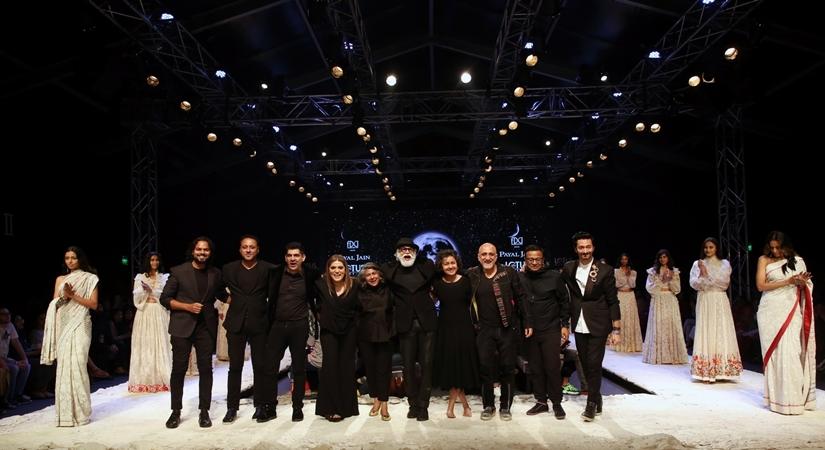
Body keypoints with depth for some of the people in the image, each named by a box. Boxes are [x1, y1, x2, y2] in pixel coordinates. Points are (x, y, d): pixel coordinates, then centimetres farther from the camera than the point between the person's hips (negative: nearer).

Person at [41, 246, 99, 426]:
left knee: (77, 365, -11)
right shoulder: (60, 279, 15)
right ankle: (66, 412, 4)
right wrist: (63, 296, -8)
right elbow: (54, 304, 11)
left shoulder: (89, 279, 5)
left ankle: (80, 411, -5)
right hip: (63, 325, 4)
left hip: (79, 325, -4)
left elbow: (93, 304, -2)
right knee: (64, 366, 0)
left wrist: (73, 295, -9)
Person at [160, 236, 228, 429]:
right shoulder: (178, 271, -1)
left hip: (206, 326, 2)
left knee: (205, 368, 3)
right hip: (182, 326, -2)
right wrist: (188, 306, -14)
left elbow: (223, 295, 21)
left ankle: (204, 411, 12)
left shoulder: (215, 274, 8)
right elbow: (165, 298, -1)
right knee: (179, 369, 3)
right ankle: (176, 411, 16)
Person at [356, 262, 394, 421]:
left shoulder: (387, 290, 1)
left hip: (384, 336, 0)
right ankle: (375, 400, 21)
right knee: (370, 368, 6)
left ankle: (384, 404, 5)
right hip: (366, 336, 0)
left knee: (384, 369, -1)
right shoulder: (361, 293, -1)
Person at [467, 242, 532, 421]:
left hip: (508, 329, -1)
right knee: (485, 368, 4)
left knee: (508, 368, 6)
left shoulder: (509, 272, -3)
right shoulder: (472, 275, 1)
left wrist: (527, 322, -2)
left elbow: (521, 298, 0)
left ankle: (505, 406, 20)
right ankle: (488, 406, 20)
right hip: (485, 330, 1)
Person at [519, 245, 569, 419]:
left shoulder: (554, 276, -4)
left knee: (553, 367, -1)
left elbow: (565, 301, 3)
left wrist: (565, 325, 1)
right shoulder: (520, 278, -1)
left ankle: (557, 403, 12)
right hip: (529, 331, 2)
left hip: (551, 330, -2)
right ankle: (541, 401, 21)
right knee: (535, 368, 9)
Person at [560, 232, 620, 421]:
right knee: (586, 366, 10)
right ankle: (597, 400, 25)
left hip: (598, 326, -4)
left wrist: (616, 330, -7)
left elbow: (613, 302, -5)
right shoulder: (568, 269, 2)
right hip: (579, 326, 4)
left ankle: (591, 404, 10)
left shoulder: (605, 270, -7)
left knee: (594, 365, -5)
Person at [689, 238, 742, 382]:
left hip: (719, 301, 0)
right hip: (704, 301, 0)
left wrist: (707, 275, -12)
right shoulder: (698, 264, 10)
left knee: (721, 332, -4)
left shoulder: (724, 264, 8)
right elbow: (693, 283, -1)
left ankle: (721, 370, -1)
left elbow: (724, 282, -6)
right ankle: (706, 371, -4)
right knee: (705, 332, -5)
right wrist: (702, 275, -17)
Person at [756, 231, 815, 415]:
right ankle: (776, 397, 5)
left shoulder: (797, 261, 10)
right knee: (773, 352, -1)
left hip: (791, 311, 1)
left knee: (791, 352, -7)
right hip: (771, 310, -1)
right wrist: (788, 281, -12)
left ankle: (792, 398, -1)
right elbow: (761, 285, -5)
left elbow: (806, 287, 15)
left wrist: (803, 282, -7)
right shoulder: (764, 260, 4)